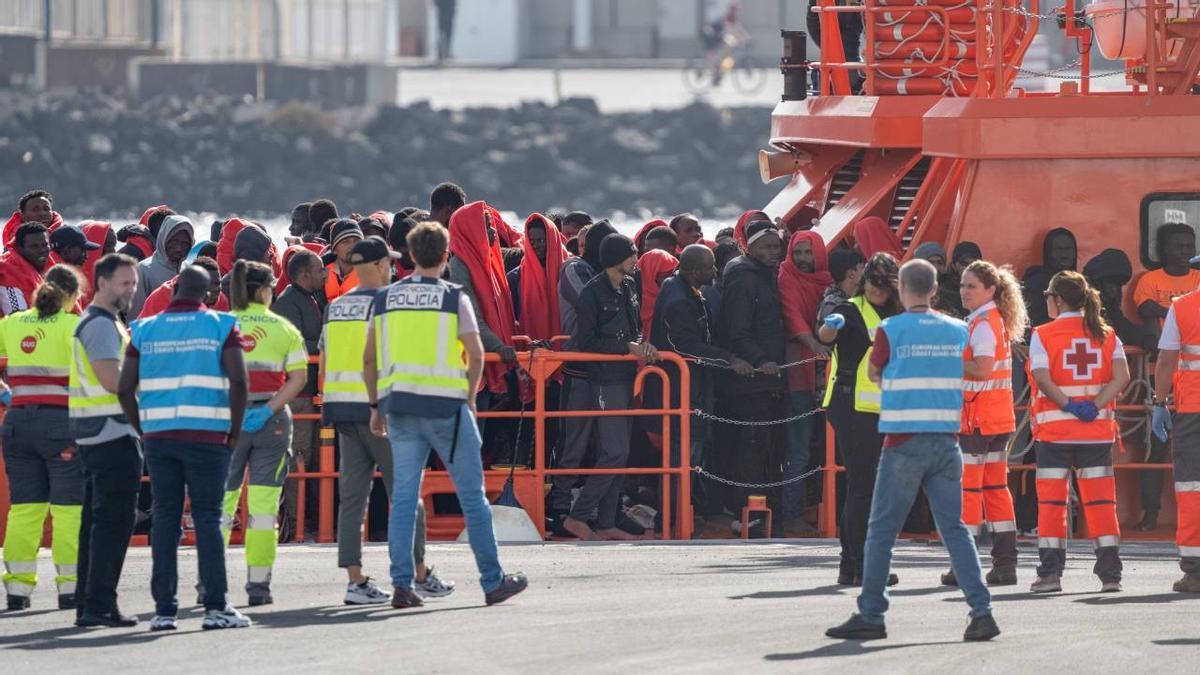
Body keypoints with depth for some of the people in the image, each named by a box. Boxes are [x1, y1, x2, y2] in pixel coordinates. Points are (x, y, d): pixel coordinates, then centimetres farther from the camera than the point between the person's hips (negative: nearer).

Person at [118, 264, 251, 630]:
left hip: (158, 436, 2)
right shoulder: (220, 326, 1)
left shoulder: (145, 330, 9)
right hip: (207, 435, -2)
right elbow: (238, 381, -9)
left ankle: (164, 608, 3)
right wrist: (235, 431, 1)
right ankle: (215, 606, -5)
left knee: (165, 519, 6)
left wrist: (143, 430, 13)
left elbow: (124, 388, 4)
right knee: (207, 518, 0)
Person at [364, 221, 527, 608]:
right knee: (472, 495, 4)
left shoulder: (385, 299, 8)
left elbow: (370, 360, 11)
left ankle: (401, 585, -1)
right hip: (445, 407, -3)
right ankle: (493, 582, 9)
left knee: (404, 496, 6)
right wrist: (470, 397, 6)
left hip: (398, 406, 3)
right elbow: (476, 355, -8)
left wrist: (375, 407, 19)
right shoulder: (454, 298, -3)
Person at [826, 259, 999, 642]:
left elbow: (874, 374, 9)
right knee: (954, 529, 6)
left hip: (904, 443, -3)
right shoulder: (958, 331, 5)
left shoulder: (891, 330, -6)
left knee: (882, 531, 4)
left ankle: (870, 616, 6)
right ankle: (981, 611, -4)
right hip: (946, 443, 4)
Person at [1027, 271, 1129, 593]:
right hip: (1098, 430, 2)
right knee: (1100, 499, 5)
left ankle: (1051, 572, 0)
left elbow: (1042, 378, -17)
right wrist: (1094, 406, -12)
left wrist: (1069, 405, -11)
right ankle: (1110, 573, 1)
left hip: (1054, 430, -2)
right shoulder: (1105, 335, 5)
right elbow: (1121, 377, -7)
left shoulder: (1043, 335, -4)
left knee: (1051, 500, 4)